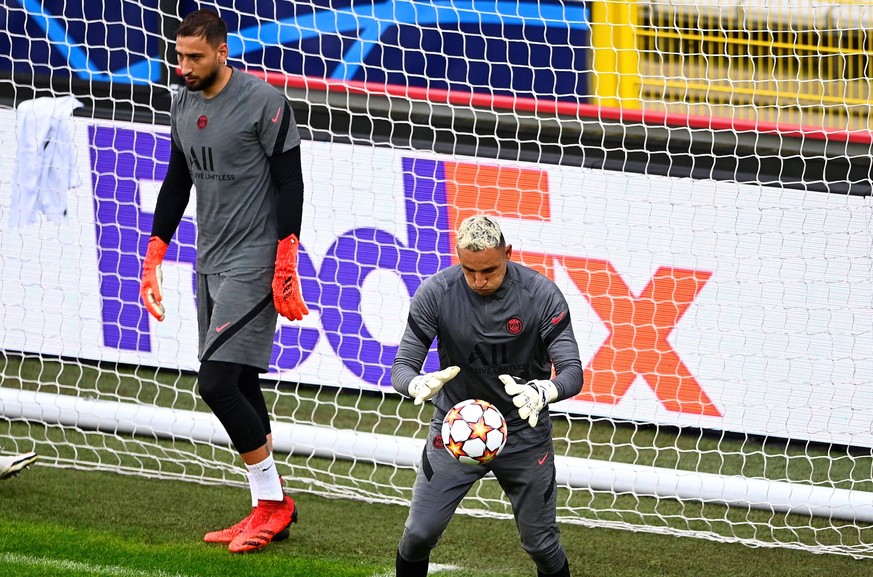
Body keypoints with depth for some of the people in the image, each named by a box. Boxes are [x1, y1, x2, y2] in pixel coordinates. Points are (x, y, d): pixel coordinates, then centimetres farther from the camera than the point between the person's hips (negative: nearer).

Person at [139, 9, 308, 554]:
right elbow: (176, 184, 19)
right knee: (240, 386, 8)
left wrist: (286, 270, -17)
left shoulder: (265, 102, -13)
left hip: (253, 263, -8)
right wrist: (153, 260, 17)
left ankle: (271, 500, -1)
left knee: (217, 382, -15)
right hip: (210, 263, 8)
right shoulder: (184, 105, 10)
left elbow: (291, 185, -13)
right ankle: (270, 510, 15)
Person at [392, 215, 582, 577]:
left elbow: (573, 373, -17)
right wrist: (418, 386, -39)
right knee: (419, 534, -6)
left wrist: (543, 392, -41)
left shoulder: (542, 295, -16)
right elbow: (402, 367, -13)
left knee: (541, 544, 4)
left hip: (524, 432, 0)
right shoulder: (435, 293, -14)